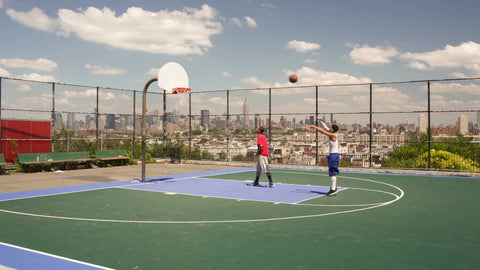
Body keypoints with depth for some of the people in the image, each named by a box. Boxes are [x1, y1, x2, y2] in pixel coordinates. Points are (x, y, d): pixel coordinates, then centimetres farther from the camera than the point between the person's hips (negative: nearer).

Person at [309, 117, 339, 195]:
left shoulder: (333, 135, -16)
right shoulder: (332, 134, 9)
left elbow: (323, 131, -20)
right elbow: (325, 127, 20)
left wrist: (314, 126, -14)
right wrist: (320, 120, 21)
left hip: (334, 155, -10)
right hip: (333, 155, 10)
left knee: (333, 173, -8)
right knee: (332, 173, 15)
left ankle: (333, 189, -7)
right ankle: (333, 187, 22)